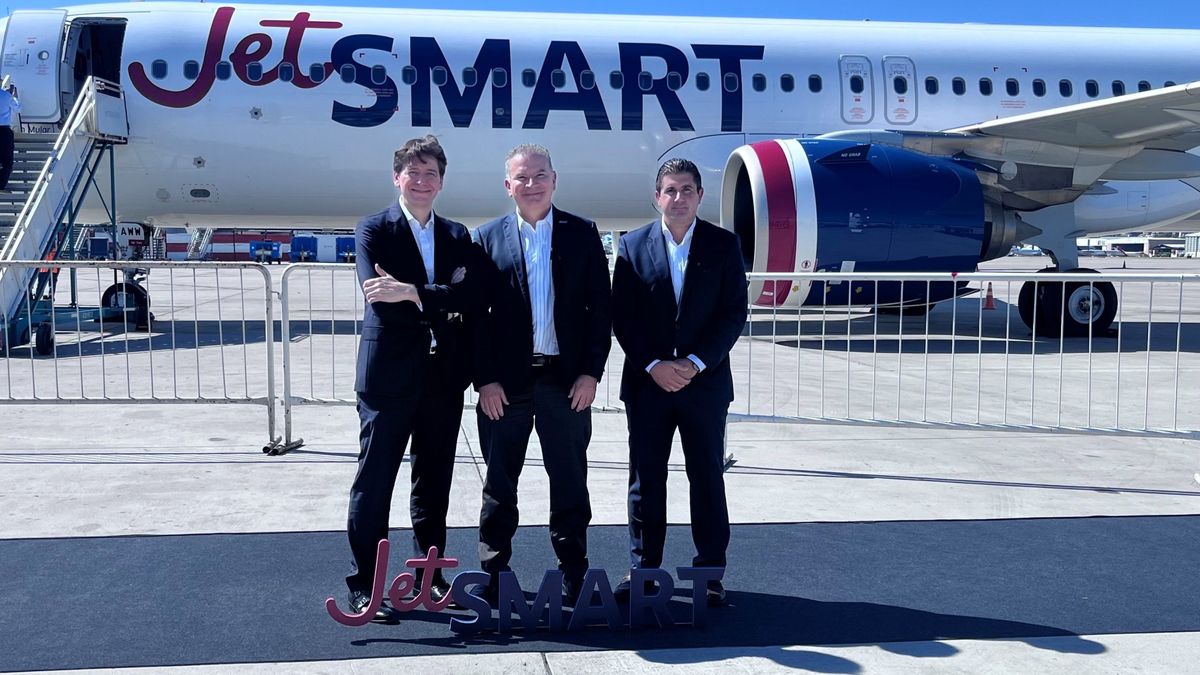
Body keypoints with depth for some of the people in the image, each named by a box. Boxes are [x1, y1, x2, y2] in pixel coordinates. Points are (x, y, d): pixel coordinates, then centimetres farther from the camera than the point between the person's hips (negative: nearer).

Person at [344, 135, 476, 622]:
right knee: (374, 482, 0)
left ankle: (429, 574, 26)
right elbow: (378, 296, -17)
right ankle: (364, 587, 8)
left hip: (444, 376, 5)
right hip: (389, 374, -4)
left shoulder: (458, 237, 11)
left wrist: (412, 292, -20)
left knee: (434, 482, 13)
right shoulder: (373, 230, -1)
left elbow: (468, 297, -7)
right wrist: (441, 300, -15)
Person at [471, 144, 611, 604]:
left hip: (567, 378, 0)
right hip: (505, 382, 0)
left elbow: (600, 306, 2)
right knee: (499, 482, 8)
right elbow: (477, 314, 1)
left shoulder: (582, 234, 4)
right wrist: (485, 379, -6)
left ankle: (573, 574, 19)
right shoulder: (488, 238, 4)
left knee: (570, 480, 8)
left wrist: (591, 372, -5)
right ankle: (493, 574, 19)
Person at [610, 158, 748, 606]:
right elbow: (622, 317, 0)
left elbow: (734, 312, -1)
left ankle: (710, 573, 13)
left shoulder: (723, 245, 3)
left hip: (705, 381, 0)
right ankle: (643, 569, 16)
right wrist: (654, 365, -11)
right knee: (645, 479, 6)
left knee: (707, 478, 4)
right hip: (647, 382, 1)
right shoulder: (632, 245, 4)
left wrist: (697, 362, -12)